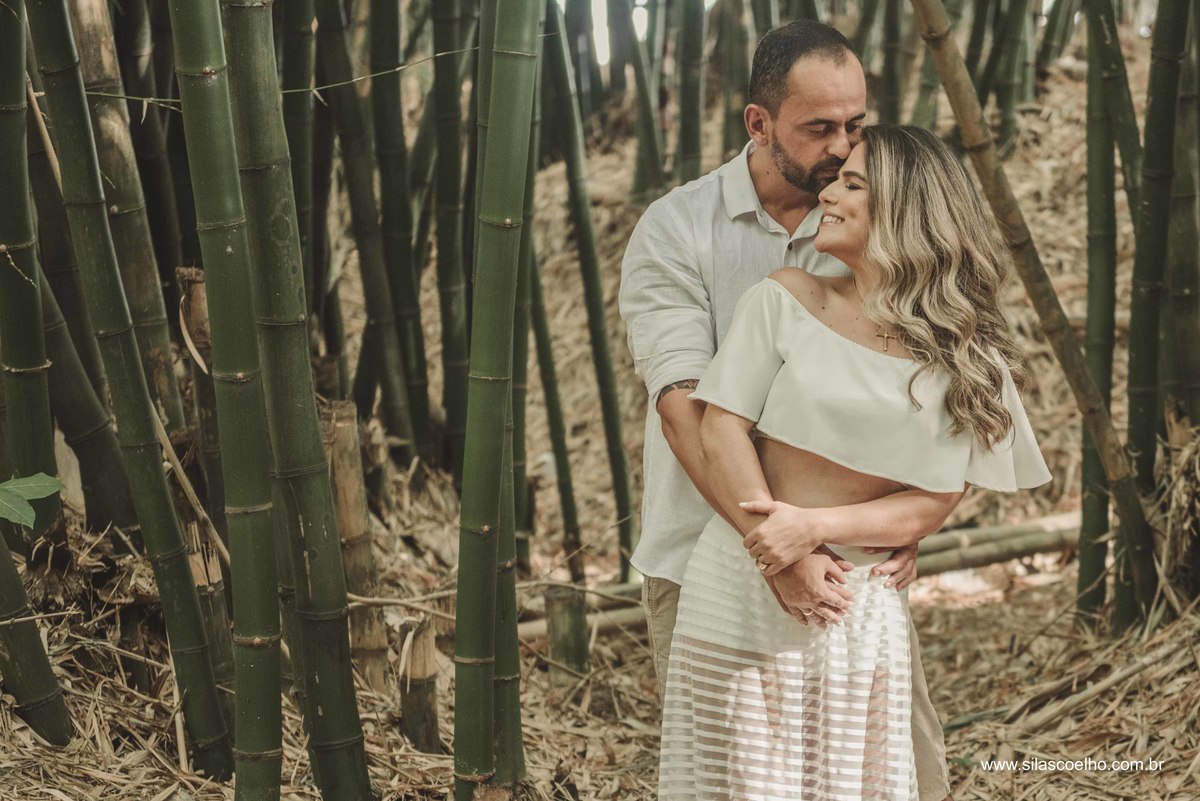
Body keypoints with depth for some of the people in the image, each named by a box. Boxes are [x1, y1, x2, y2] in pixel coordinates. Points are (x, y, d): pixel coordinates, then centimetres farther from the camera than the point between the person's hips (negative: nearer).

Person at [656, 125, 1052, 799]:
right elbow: (721, 434, -4)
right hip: (743, 592, 0)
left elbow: (934, 506, -2)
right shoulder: (785, 300, 1)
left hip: (863, 610, 1)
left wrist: (815, 527, -18)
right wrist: (783, 562, -15)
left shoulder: (967, 359, 2)